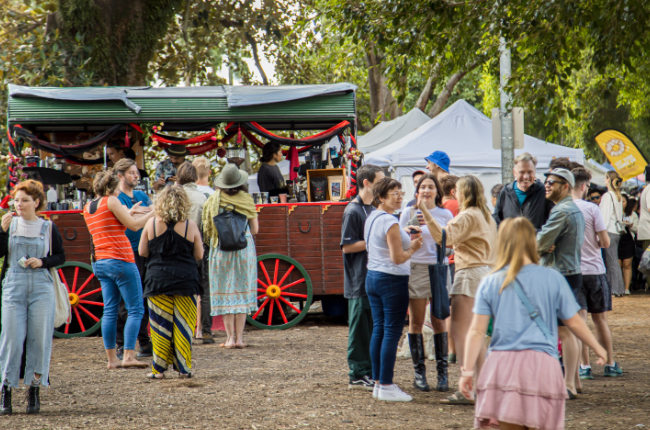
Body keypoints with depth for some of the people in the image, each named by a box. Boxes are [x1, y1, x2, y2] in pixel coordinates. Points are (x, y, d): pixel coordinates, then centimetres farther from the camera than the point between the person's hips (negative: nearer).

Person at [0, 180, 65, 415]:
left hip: (41, 287, 0)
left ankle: (34, 391, 7)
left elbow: (60, 256, 10)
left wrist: (42, 262, -8)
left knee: (39, 338, -1)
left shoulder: (48, 228, 6)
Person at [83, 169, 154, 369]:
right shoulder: (111, 201, -9)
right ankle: (128, 356, -13)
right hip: (120, 260, -8)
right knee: (135, 309, -4)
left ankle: (111, 358, 6)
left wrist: (128, 212, 25)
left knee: (110, 310, 9)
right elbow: (133, 225, -7)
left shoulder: (88, 207, 14)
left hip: (99, 262, 8)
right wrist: (152, 213, 5)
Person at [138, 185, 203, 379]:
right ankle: (184, 367, 6)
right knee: (183, 325, 5)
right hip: (185, 280, 0)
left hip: (158, 280, 0)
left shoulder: (152, 223, -2)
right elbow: (199, 255, 2)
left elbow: (142, 251, 4)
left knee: (160, 325, 5)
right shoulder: (190, 225, -3)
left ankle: (158, 369, 6)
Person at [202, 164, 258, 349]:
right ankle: (239, 337, 5)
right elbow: (255, 229, 0)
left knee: (225, 294, 5)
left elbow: (207, 229, -2)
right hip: (244, 249, 0)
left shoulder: (213, 200, -3)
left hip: (221, 250, 0)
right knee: (242, 292, 7)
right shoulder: (246, 200, -3)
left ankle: (230, 337, 2)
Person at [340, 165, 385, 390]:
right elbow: (347, 246, -16)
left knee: (373, 328, 12)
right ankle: (357, 375, 4)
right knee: (360, 328, -2)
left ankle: (369, 371, 19)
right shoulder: (353, 211, -13)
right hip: (359, 281, -8)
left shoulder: (373, 209, 13)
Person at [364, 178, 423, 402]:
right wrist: (413, 248, -2)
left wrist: (408, 242, 17)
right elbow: (397, 258, -19)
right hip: (392, 280, -9)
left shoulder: (370, 218, 12)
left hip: (372, 277, 9)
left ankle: (378, 383, 15)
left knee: (378, 330, 11)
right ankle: (386, 386, -4)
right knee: (392, 332, -5)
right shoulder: (390, 222, -17)